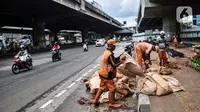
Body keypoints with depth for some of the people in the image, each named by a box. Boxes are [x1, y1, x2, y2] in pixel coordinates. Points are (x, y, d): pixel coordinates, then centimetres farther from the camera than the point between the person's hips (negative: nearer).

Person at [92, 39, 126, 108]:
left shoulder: (107, 52, 8)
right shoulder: (110, 54, -23)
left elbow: (114, 60, 13)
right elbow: (114, 65, -22)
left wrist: (120, 57, 1)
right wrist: (121, 61, -13)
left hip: (103, 73, 10)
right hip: (107, 75, -10)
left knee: (102, 87, 21)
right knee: (112, 89, 4)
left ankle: (95, 100, 28)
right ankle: (112, 103, 17)